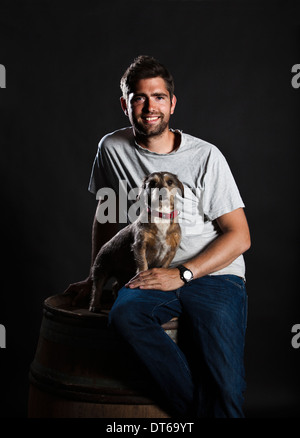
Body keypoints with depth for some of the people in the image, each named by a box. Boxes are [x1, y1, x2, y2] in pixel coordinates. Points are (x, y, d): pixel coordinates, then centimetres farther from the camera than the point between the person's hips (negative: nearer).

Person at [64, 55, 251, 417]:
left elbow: (239, 236, -3)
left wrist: (181, 274, -13)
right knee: (124, 315, -32)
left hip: (214, 276, -2)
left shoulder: (205, 157, -3)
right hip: (150, 277, 3)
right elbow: (105, 215, 19)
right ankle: (196, 412, -20)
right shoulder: (112, 148, 6)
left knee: (225, 390, -23)